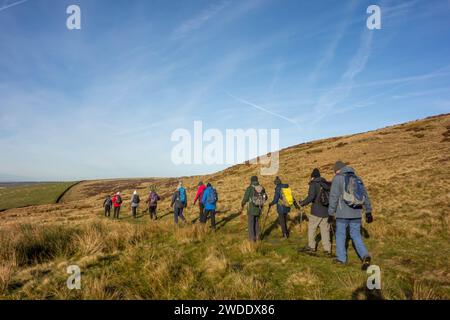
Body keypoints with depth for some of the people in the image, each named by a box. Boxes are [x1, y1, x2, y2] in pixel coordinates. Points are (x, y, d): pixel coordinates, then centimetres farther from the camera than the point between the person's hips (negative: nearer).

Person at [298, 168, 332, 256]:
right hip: (326, 211, 5)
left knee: (311, 228, 9)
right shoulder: (326, 184, 12)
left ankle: (311, 247, 15)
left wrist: (302, 203, -10)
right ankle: (327, 249, 9)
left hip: (317, 211, -5)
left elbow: (311, 196, -19)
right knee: (325, 230, 9)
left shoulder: (314, 183, -6)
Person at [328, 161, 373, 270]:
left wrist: (331, 213, -5)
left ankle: (341, 258, 18)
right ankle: (365, 256, -6)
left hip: (342, 213, -5)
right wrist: (368, 212, 17)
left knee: (340, 235, 11)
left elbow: (333, 197, -11)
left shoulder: (337, 178, -7)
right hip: (356, 213, 5)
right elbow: (365, 196, 11)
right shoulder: (357, 178, 10)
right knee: (356, 235, 13)